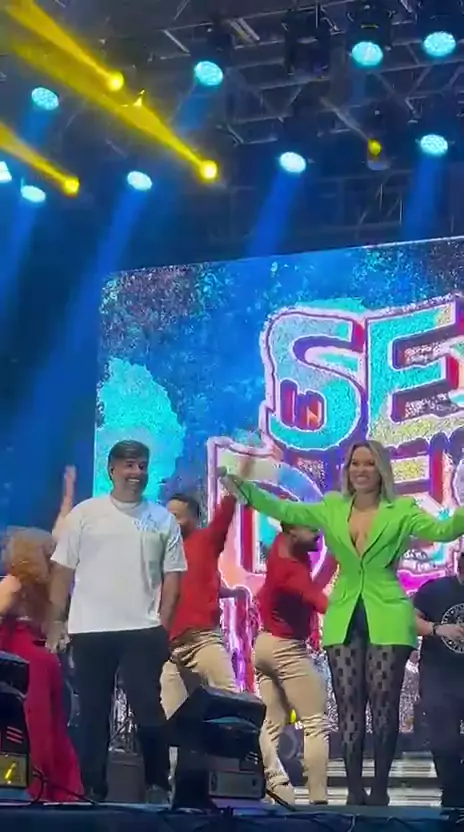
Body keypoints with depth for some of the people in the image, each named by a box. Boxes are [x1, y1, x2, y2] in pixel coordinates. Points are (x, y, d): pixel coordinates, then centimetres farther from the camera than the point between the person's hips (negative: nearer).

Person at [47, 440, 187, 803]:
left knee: (149, 710, -4)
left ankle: (157, 785, 4)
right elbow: (63, 572, 4)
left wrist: (163, 625, -4)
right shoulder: (84, 514, 3)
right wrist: (54, 624, 0)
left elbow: (172, 576, 6)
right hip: (90, 630, 0)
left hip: (143, 630, 0)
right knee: (92, 713, 5)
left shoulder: (163, 519, 6)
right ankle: (92, 788, 13)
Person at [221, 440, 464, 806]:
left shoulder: (402, 510, 0)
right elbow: (285, 510, 4)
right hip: (344, 619, 3)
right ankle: (355, 790, 7)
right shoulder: (332, 508, 9)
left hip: (387, 618, -3)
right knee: (349, 704, 2)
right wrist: (245, 490, -8)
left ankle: (380, 789, 5)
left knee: (383, 703, -3)